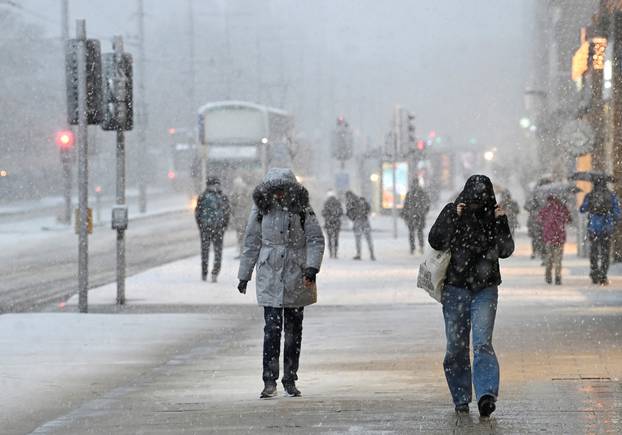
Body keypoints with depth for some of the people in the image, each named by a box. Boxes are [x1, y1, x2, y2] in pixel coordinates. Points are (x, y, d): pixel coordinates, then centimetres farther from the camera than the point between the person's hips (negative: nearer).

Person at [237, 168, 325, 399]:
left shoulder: (303, 210, -2)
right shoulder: (260, 211, 2)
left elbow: (316, 240, -3)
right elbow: (251, 244, 9)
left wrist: (312, 268, -17)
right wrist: (244, 276, 11)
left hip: (297, 277, 1)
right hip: (269, 278, -1)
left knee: (294, 329, 7)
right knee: (272, 327, -10)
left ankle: (290, 380, 16)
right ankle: (269, 381, -11)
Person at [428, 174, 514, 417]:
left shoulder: (493, 215, 4)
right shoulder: (452, 211, 0)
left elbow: (506, 251, 1)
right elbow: (436, 241, -10)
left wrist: (500, 223, -11)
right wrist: (453, 217, -19)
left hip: (485, 289, -1)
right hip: (456, 288, 1)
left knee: (482, 342, -15)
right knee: (456, 346, 4)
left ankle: (486, 395, -26)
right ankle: (461, 399, 15)